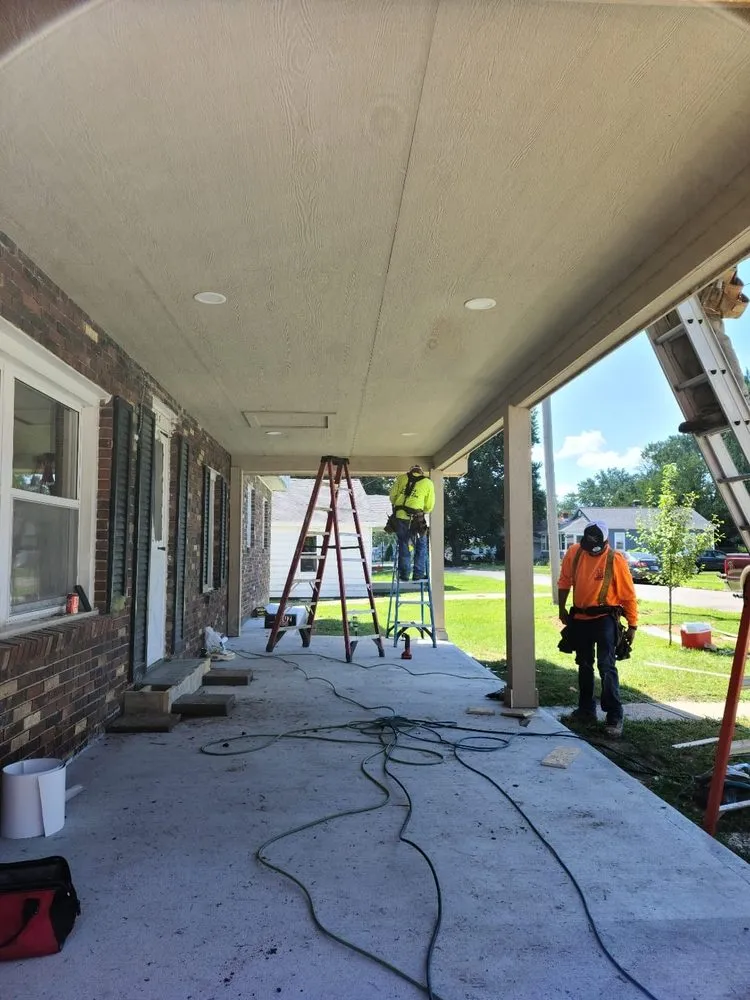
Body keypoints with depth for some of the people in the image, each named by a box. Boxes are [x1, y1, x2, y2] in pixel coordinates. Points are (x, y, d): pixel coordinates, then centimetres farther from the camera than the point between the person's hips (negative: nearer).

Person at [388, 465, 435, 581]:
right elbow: (429, 506, 6)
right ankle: (418, 573, 11)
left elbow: (392, 495, 10)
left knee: (403, 545, 14)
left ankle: (404, 573, 15)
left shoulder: (402, 478, 11)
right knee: (421, 545, 13)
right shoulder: (428, 483, 7)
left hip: (399, 516, 2)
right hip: (415, 518, -2)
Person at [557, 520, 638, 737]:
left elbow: (628, 595, -9)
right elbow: (564, 581, 10)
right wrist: (562, 609, 12)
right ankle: (587, 709, 30)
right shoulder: (574, 553, -5)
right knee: (584, 665, 16)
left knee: (606, 666, -12)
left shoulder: (615, 560, -16)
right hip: (580, 618, 5)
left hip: (605, 619, -5)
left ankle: (614, 717, -5)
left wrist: (632, 626, -7)